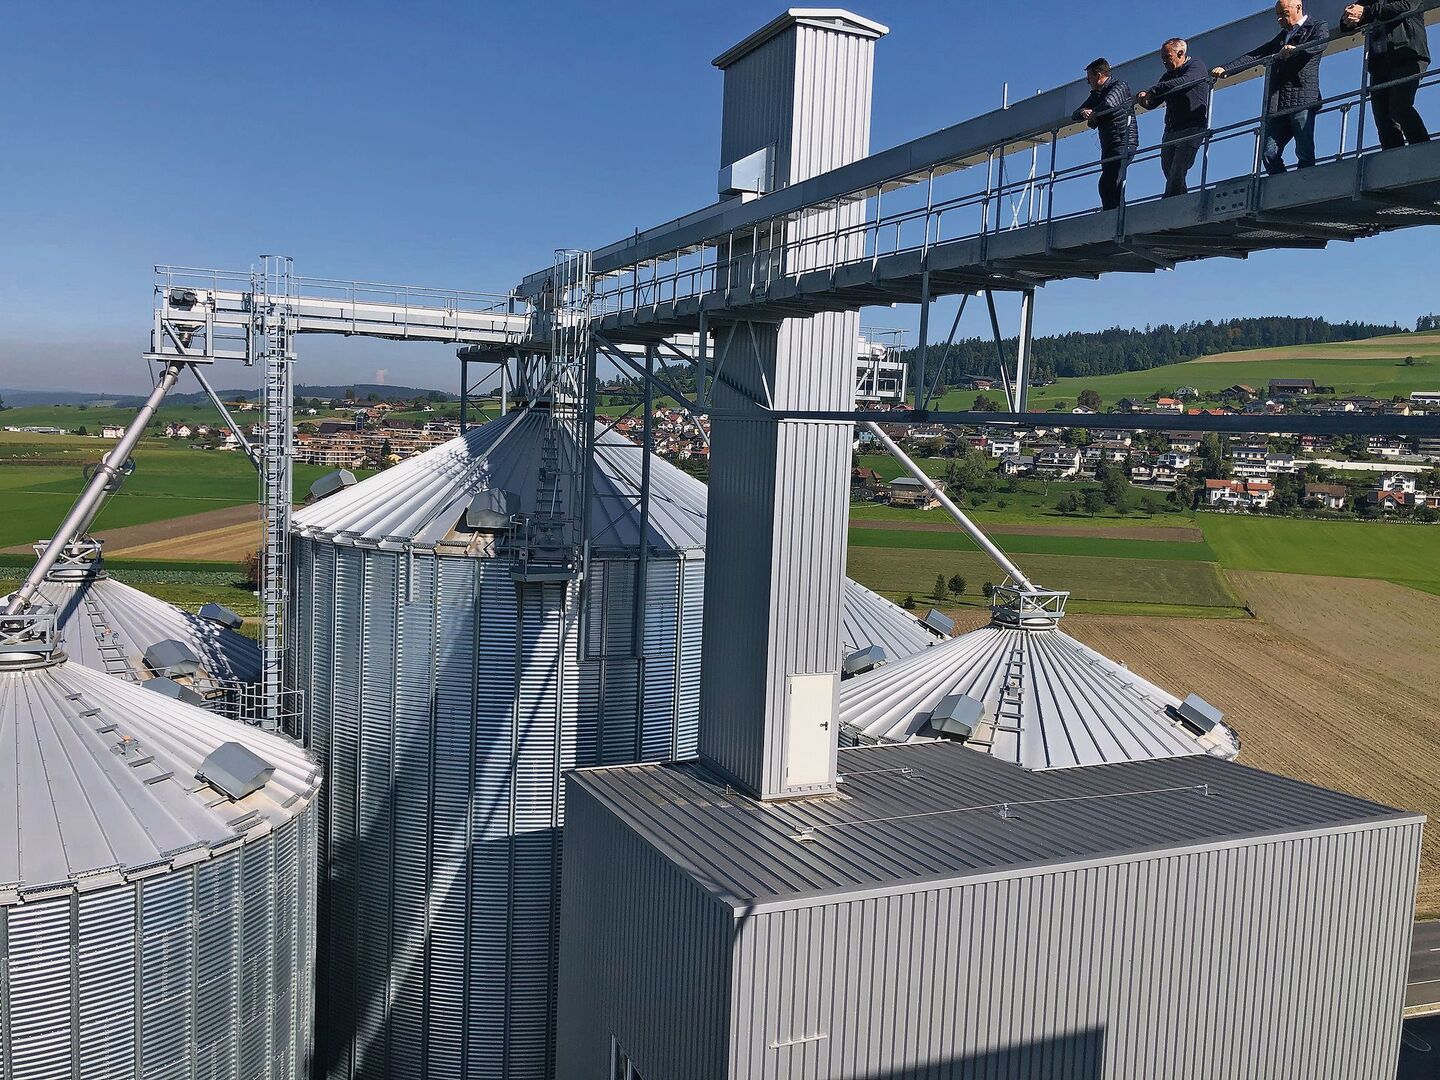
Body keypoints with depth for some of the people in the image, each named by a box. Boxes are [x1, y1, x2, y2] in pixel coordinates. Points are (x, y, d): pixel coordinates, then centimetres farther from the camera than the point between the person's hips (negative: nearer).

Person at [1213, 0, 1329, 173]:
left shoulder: (1317, 26, 8)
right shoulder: (1281, 37, 27)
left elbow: (1321, 42, -13)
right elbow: (1254, 55, 21)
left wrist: (1295, 49, -33)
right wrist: (1225, 69, 7)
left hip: (1303, 100, -6)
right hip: (1278, 105, 6)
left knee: (1305, 153, -10)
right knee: (1269, 154, -1)